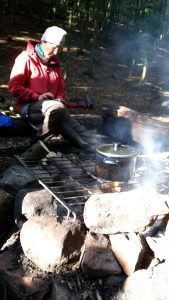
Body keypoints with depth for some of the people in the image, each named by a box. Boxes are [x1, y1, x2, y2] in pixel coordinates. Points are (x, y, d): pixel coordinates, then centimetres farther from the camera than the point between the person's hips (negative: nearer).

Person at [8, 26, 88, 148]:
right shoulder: (26, 58, -7)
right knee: (57, 107, -38)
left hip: (51, 107, 6)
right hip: (28, 107, -5)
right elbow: (14, 86, -12)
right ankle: (41, 141, -21)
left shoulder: (55, 62, 13)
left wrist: (60, 98, 1)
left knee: (80, 132, -12)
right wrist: (36, 97, -22)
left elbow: (61, 87, 23)